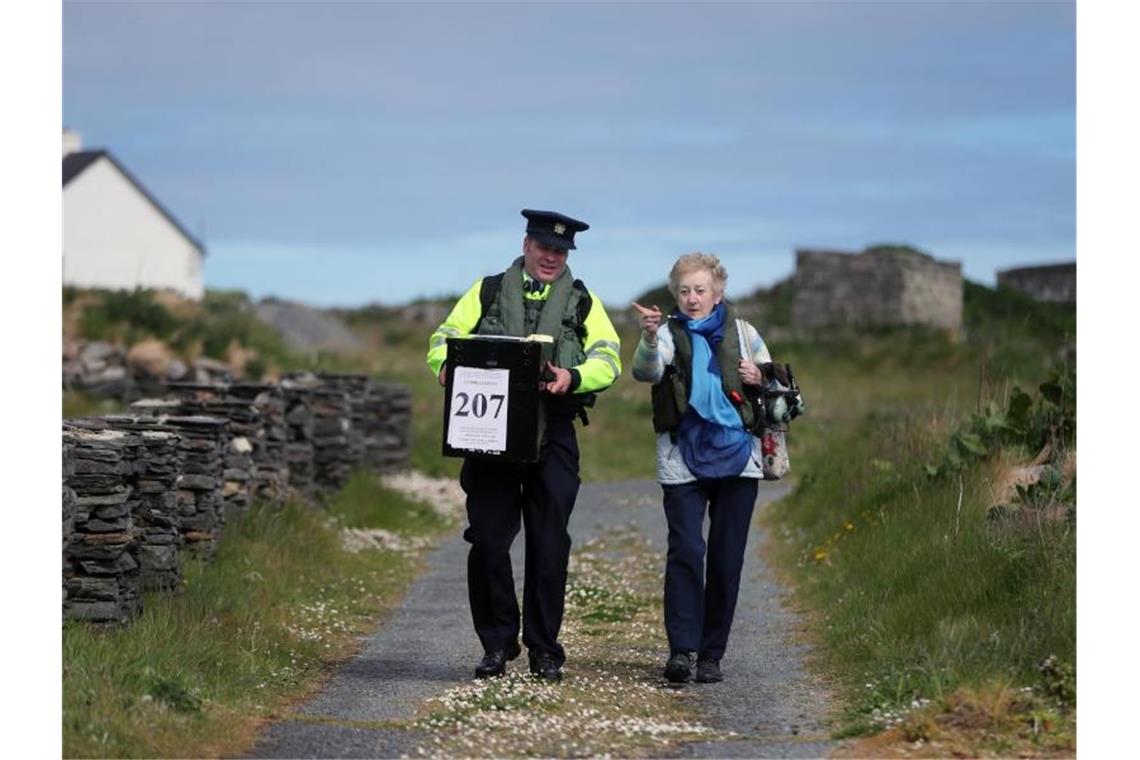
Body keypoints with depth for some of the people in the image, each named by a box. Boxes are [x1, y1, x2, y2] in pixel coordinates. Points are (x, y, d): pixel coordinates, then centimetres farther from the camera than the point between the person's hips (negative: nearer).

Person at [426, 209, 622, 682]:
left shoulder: (582, 302, 12)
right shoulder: (486, 292, 13)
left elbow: (608, 359, -1)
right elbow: (442, 341, 8)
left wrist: (573, 377, -22)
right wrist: (448, 365, -17)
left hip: (553, 435, 0)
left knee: (549, 544, 0)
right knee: (488, 540, -2)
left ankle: (544, 650, 10)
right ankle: (497, 646, 10)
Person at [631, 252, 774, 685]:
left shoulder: (742, 333, 11)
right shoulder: (669, 334, 3)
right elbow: (645, 372, -18)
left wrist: (760, 380, -2)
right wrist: (650, 338, -38)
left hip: (737, 456, 2)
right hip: (683, 462, -2)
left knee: (727, 559, 3)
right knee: (685, 551, -14)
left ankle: (712, 654, 11)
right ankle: (681, 649, -13)